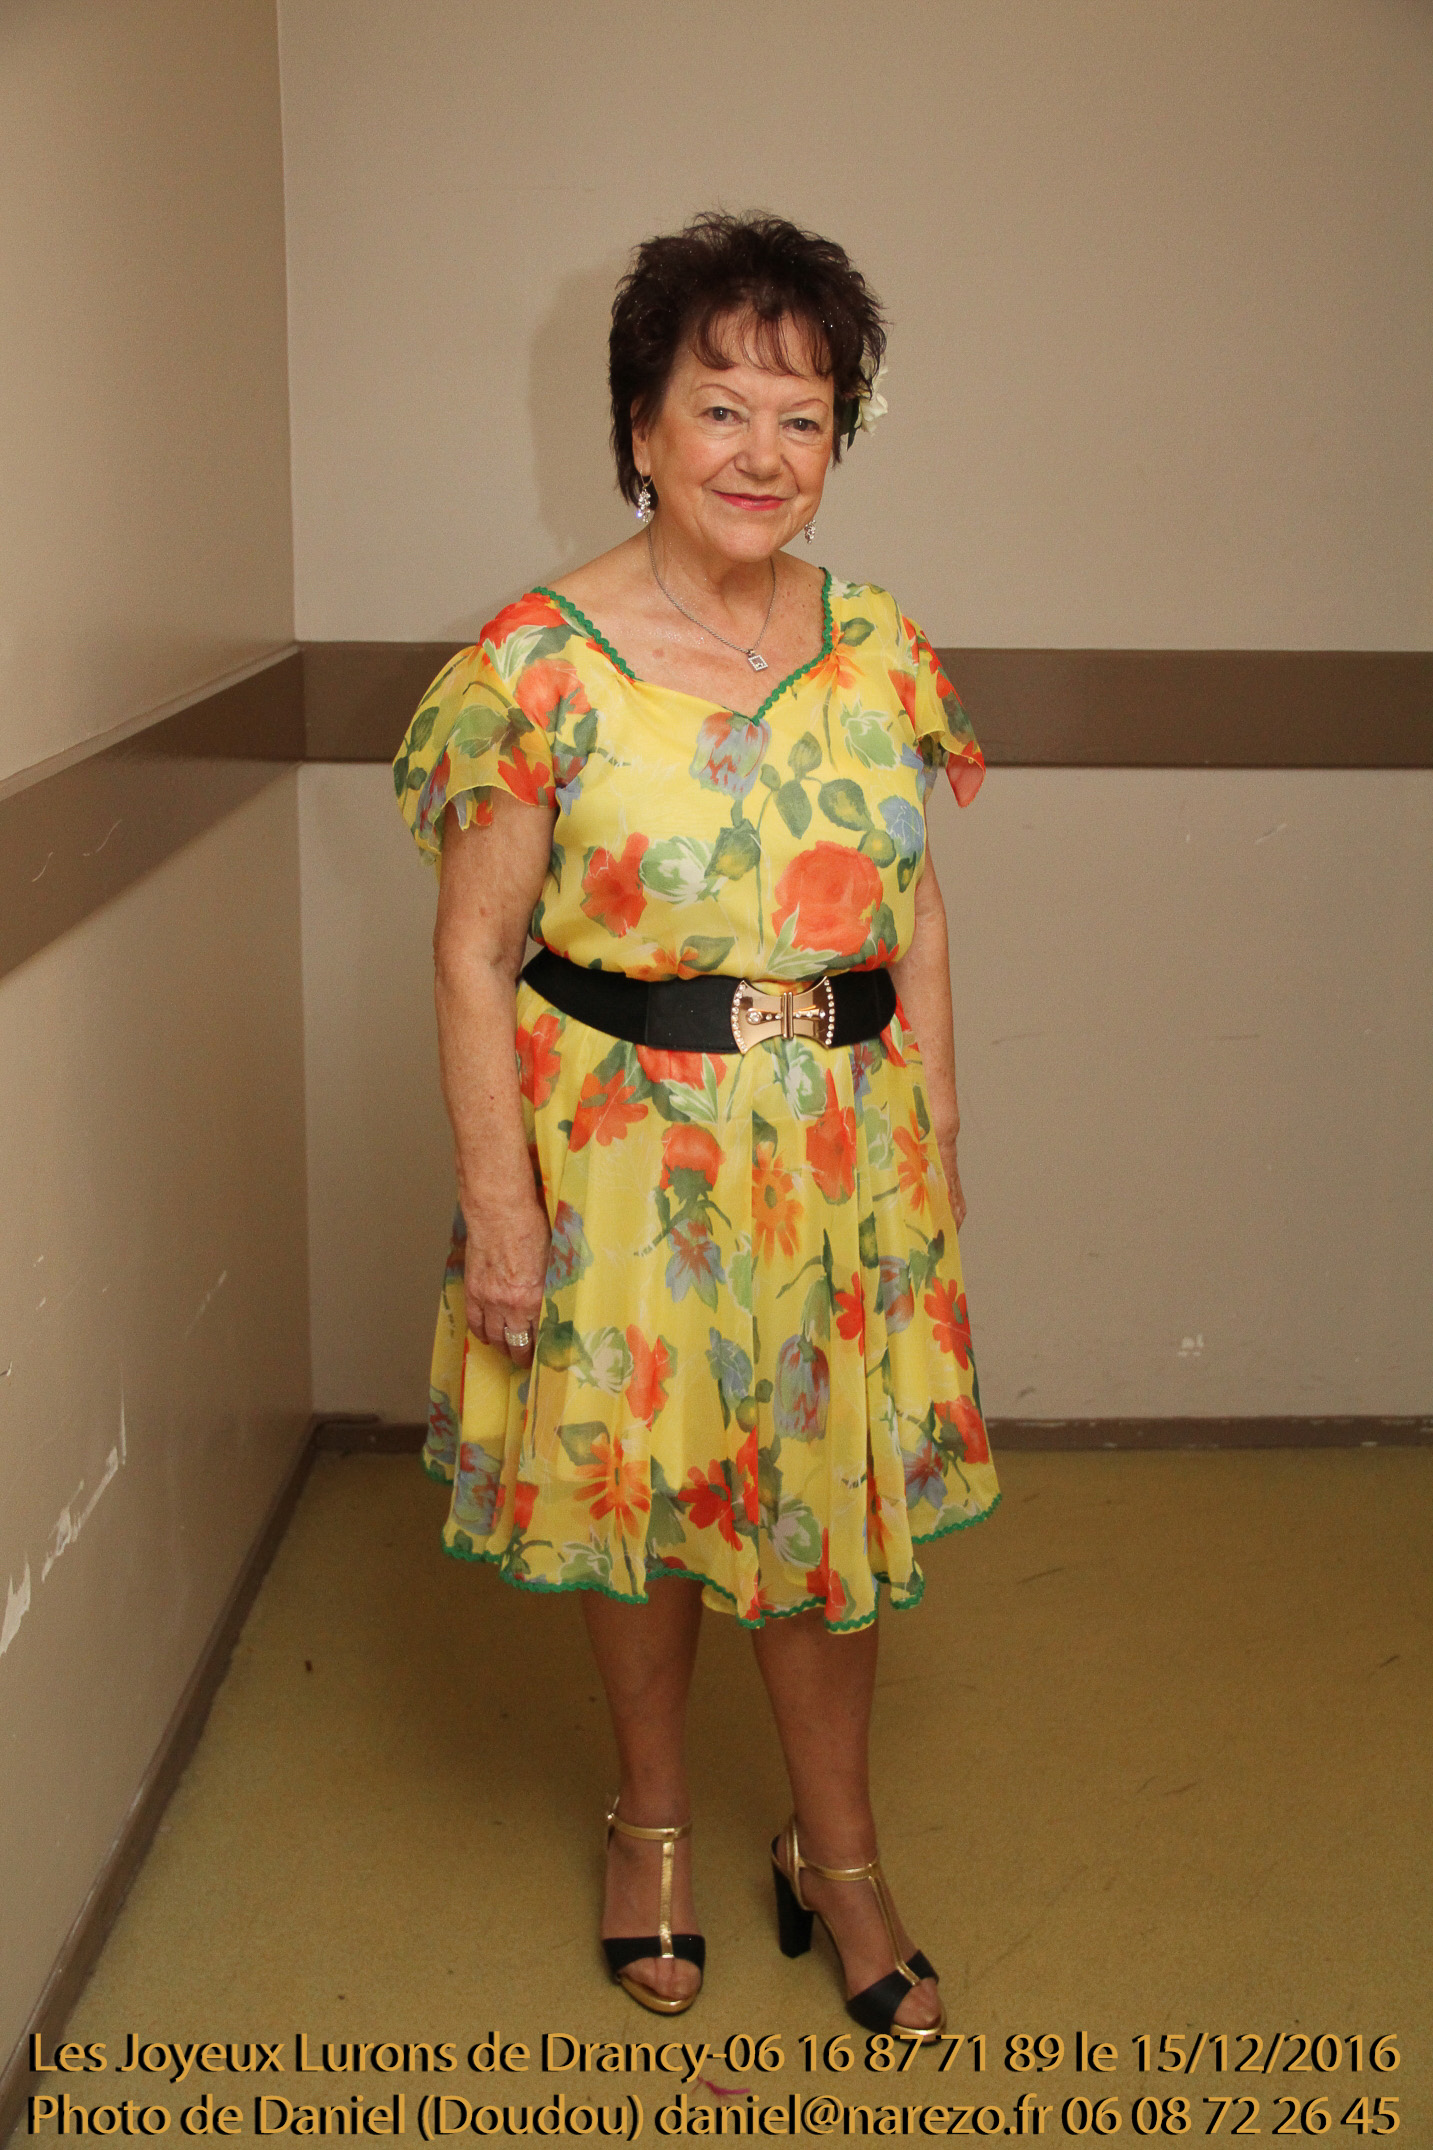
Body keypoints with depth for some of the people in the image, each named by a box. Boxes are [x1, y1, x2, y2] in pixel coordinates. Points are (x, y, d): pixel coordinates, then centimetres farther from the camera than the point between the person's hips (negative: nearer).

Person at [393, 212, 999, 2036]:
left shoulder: (881, 654, 0)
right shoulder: (541, 662, -11)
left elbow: (916, 926, 7)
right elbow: (473, 950, -9)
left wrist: (936, 1152, 6)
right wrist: (497, 1199, -11)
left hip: (840, 1156, 3)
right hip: (619, 1150, -2)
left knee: (828, 1501, 12)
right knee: (639, 1493, 14)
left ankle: (838, 1857, 35)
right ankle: (652, 1817, 41)